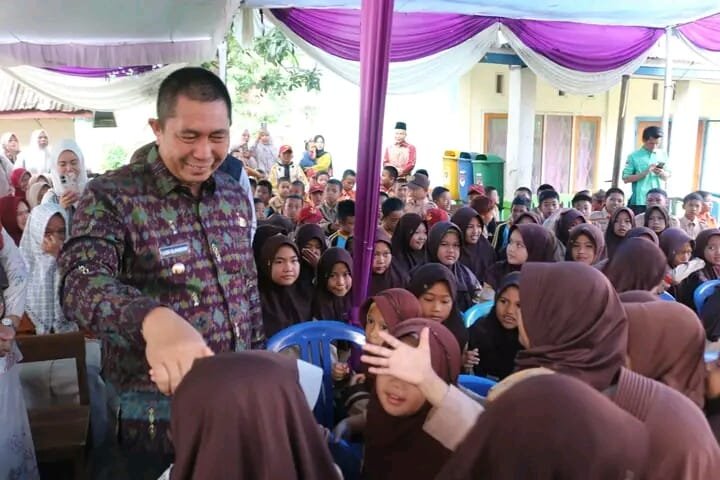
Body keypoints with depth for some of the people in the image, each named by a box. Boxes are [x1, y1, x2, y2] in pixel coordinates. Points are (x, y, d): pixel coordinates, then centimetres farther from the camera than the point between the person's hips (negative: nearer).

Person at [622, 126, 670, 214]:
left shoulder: (662, 154, 8)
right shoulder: (634, 156, -3)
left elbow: (666, 177, 14)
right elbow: (625, 179, -7)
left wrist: (662, 173, -9)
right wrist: (644, 173, -16)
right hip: (639, 201, -3)